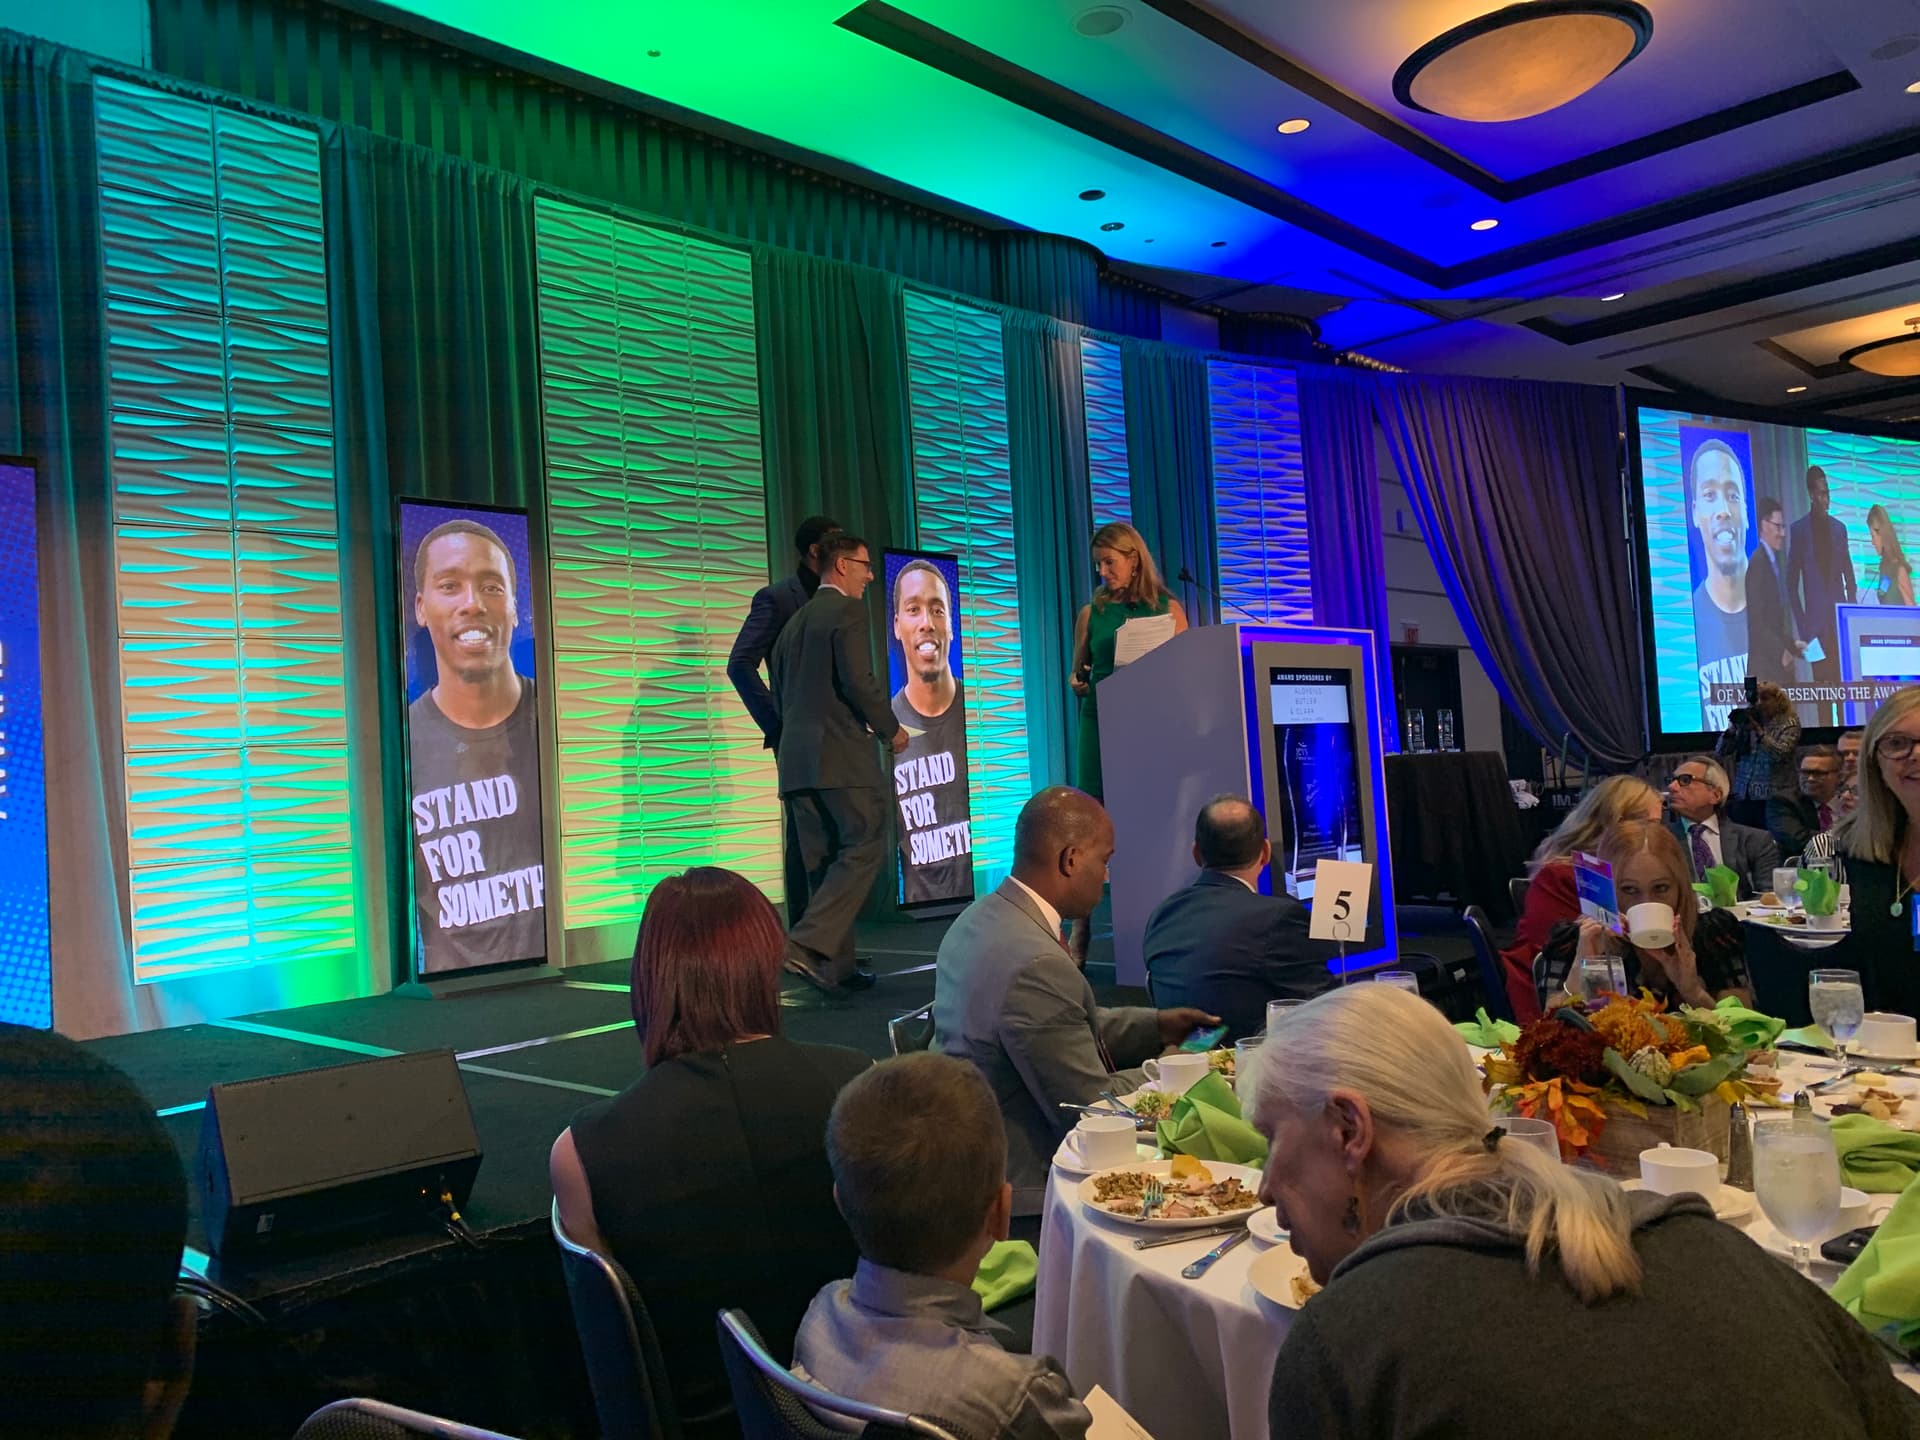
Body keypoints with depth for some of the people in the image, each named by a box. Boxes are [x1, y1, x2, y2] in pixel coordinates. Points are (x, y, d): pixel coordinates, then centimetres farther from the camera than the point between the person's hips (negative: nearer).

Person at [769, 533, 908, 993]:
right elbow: (858, 681, -16)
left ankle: (835, 966, 10)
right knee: (865, 847, -5)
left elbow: (779, 692, 22)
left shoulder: (795, 620, 21)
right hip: (841, 753, -8)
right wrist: (891, 728, -4)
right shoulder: (848, 611, -5)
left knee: (824, 862, 9)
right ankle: (810, 944, -17)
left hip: (796, 757, 8)